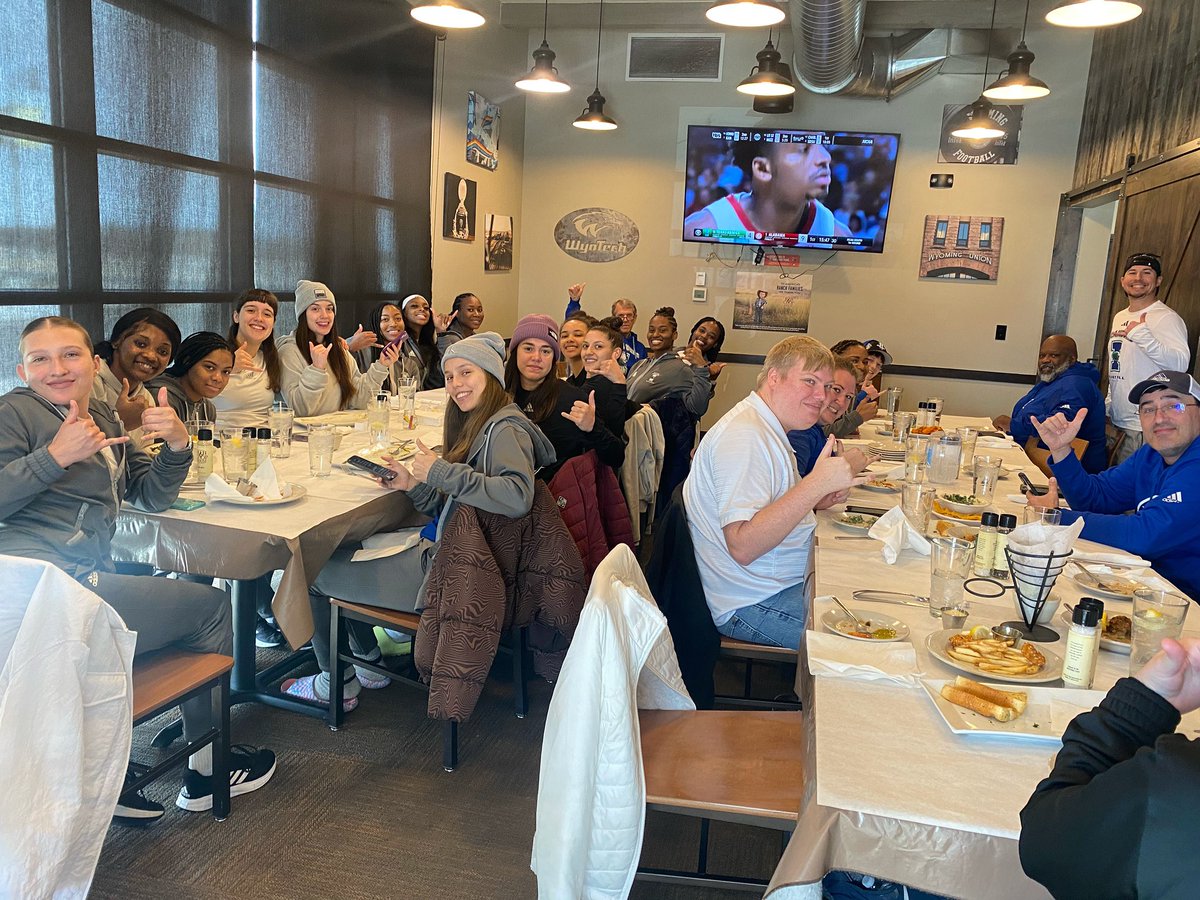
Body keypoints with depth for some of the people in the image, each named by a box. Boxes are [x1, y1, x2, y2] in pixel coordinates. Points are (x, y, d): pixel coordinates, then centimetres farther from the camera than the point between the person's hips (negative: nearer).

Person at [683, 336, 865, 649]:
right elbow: (742, 546, -30)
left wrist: (816, 501, 7)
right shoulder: (744, 435, -20)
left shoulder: (766, 428, 14)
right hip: (753, 606, -11)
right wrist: (816, 484, -32)